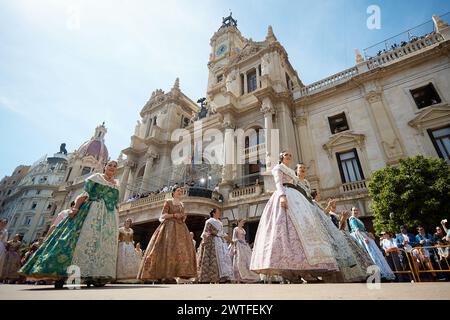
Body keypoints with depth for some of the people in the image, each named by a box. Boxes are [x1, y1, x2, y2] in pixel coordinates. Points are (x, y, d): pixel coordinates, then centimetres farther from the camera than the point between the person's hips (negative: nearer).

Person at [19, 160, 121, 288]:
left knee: (104, 243, -3)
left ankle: (94, 275, 0)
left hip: (110, 217, 4)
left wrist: (117, 224, 11)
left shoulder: (116, 183, 18)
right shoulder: (96, 177, 8)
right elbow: (85, 194, -1)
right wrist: (75, 207, -15)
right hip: (93, 211, -4)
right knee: (84, 238, -14)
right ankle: (61, 273, -8)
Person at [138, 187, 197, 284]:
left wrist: (184, 218, 0)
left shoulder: (182, 204, 21)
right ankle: (166, 275, -20)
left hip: (181, 227, 7)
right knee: (169, 248, -19)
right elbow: (163, 215, -3)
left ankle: (181, 272, -1)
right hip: (170, 226, -6)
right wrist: (174, 215, -16)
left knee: (183, 248, -4)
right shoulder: (168, 202, 4)